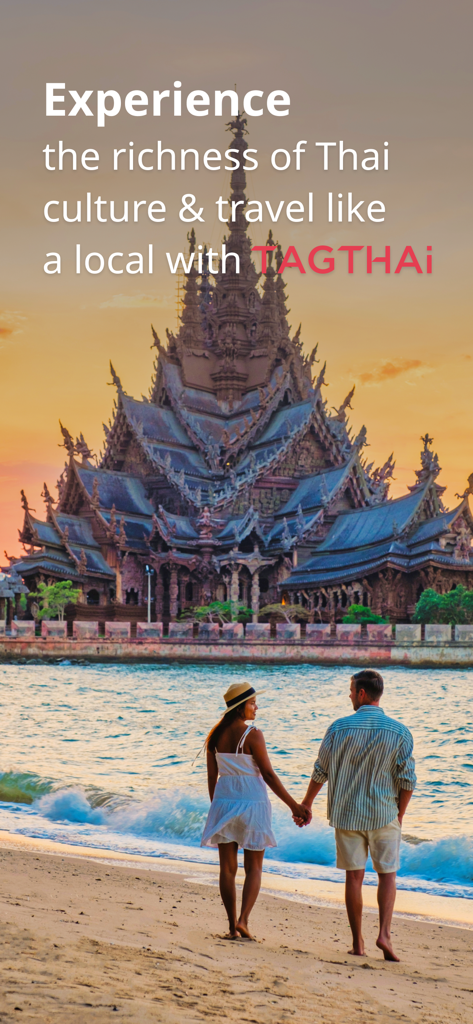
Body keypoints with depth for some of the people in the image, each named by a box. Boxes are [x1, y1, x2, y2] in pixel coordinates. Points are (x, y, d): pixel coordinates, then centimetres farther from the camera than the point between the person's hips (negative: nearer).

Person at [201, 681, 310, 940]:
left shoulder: (216, 735, 3)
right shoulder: (252, 735, -13)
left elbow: (212, 776, 8)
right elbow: (268, 775, -13)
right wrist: (294, 806, -8)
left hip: (224, 801, 4)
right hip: (252, 801, -4)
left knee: (227, 867, 8)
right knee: (254, 868, 7)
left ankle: (232, 926, 7)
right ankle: (243, 920, -9)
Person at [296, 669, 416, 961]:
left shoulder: (340, 728, -6)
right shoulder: (399, 732, -6)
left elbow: (321, 772, 2)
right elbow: (407, 781, -6)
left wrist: (306, 804, 16)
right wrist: (399, 816, 8)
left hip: (346, 813, 1)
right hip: (384, 814, -1)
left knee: (354, 876, 8)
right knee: (387, 874, 10)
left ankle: (358, 942, 9)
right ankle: (384, 933, -8)